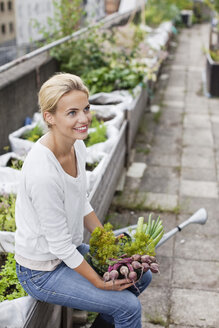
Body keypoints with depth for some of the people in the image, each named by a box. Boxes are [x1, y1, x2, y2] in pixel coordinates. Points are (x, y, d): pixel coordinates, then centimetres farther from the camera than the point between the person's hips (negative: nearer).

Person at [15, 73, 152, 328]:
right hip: (42, 272, -8)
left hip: (70, 250, 8)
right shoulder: (43, 172, -34)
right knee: (129, 307, -10)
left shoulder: (77, 146, -7)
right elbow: (59, 244, -25)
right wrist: (99, 283, -15)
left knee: (141, 276, 13)